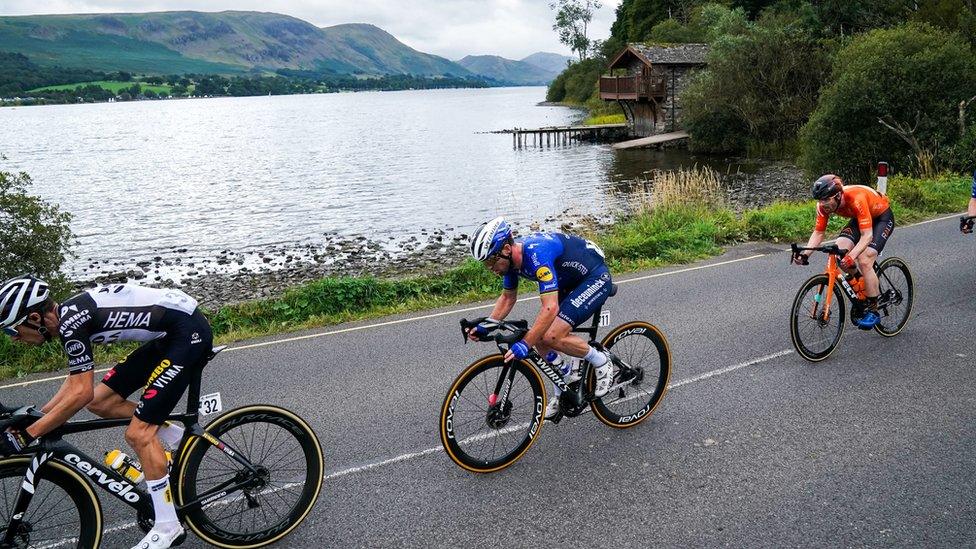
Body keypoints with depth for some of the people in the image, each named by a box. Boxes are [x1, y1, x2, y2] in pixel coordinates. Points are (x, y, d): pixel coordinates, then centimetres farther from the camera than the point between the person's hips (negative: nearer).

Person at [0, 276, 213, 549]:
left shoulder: (71, 323, -18)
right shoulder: (69, 313, 10)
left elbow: (81, 393, -19)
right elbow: (75, 380, 19)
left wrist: (26, 435, -14)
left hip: (189, 332, -10)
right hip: (167, 335, 10)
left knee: (138, 433, -9)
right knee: (100, 402, 10)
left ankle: (167, 526, 2)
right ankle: (180, 438, 18)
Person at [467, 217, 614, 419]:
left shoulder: (536, 255, -35)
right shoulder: (511, 256, -7)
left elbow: (550, 308, -40)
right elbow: (507, 298, 8)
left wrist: (524, 344, -43)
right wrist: (486, 326, -5)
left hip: (595, 278, -9)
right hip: (570, 282, 9)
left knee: (552, 337, -22)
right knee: (539, 338, 2)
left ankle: (602, 363, 1)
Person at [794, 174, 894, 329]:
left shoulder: (856, 199, -40)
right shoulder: (824, 205, -22)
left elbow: (867, 235, -41)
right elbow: (818, 232, -16)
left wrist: (851, 257, -55)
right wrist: (805, 254, -32)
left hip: (882, 218, -6)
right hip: (859, 218, 6)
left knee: (864, 261, -23)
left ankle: (873, 311, -10)